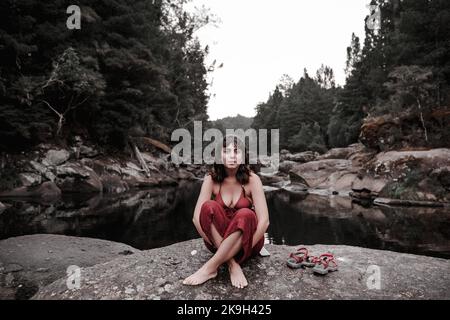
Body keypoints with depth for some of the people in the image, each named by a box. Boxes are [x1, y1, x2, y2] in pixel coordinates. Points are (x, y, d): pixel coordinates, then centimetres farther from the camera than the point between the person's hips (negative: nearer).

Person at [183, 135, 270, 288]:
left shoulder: (252, 180, -14)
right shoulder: (211, 179, -9)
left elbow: (264, 221, -19)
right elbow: (197, 217, -15)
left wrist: (244, 248, -23)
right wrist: (212, 243, -23)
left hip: (246, 238, -1)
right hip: (218, 240, 1)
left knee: (245, 214, -34)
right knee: (209, 207, -27)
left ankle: (210, 267, -29)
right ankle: (233, 265, -27)